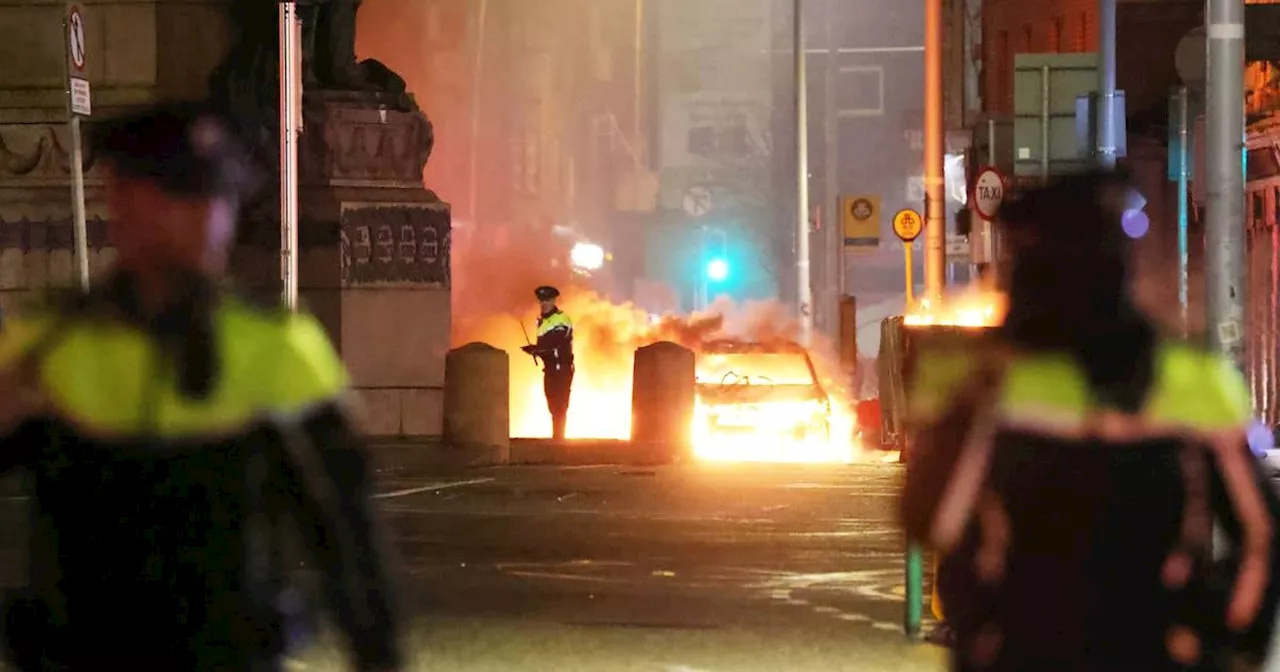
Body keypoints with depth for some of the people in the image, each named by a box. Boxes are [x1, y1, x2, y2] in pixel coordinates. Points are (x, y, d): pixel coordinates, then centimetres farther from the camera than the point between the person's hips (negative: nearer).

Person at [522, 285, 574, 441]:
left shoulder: (561, 319, -10)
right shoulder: (542, 321, 16)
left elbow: (556, 343, -24)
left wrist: (535, 348, -28)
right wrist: (535, 350, -2)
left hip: (562, 368, -8)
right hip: (549, 368, 8)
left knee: (560, 405, -8)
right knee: (553, 405, 10)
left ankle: (558, 436, -8)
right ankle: (556, 437, 15)